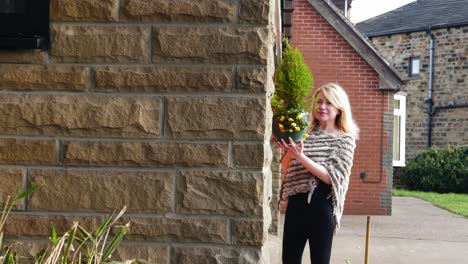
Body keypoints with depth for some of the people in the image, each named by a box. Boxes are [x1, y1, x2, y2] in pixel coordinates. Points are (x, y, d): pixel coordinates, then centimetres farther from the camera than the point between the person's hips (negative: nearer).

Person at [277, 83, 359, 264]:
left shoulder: (344, 139, -1)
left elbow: (332, 177, -14)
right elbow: (287, 169, 15)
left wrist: (300, 157, -23)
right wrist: (288, 151, -4)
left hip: (321, 205, -5)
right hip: (296, 204, 5)